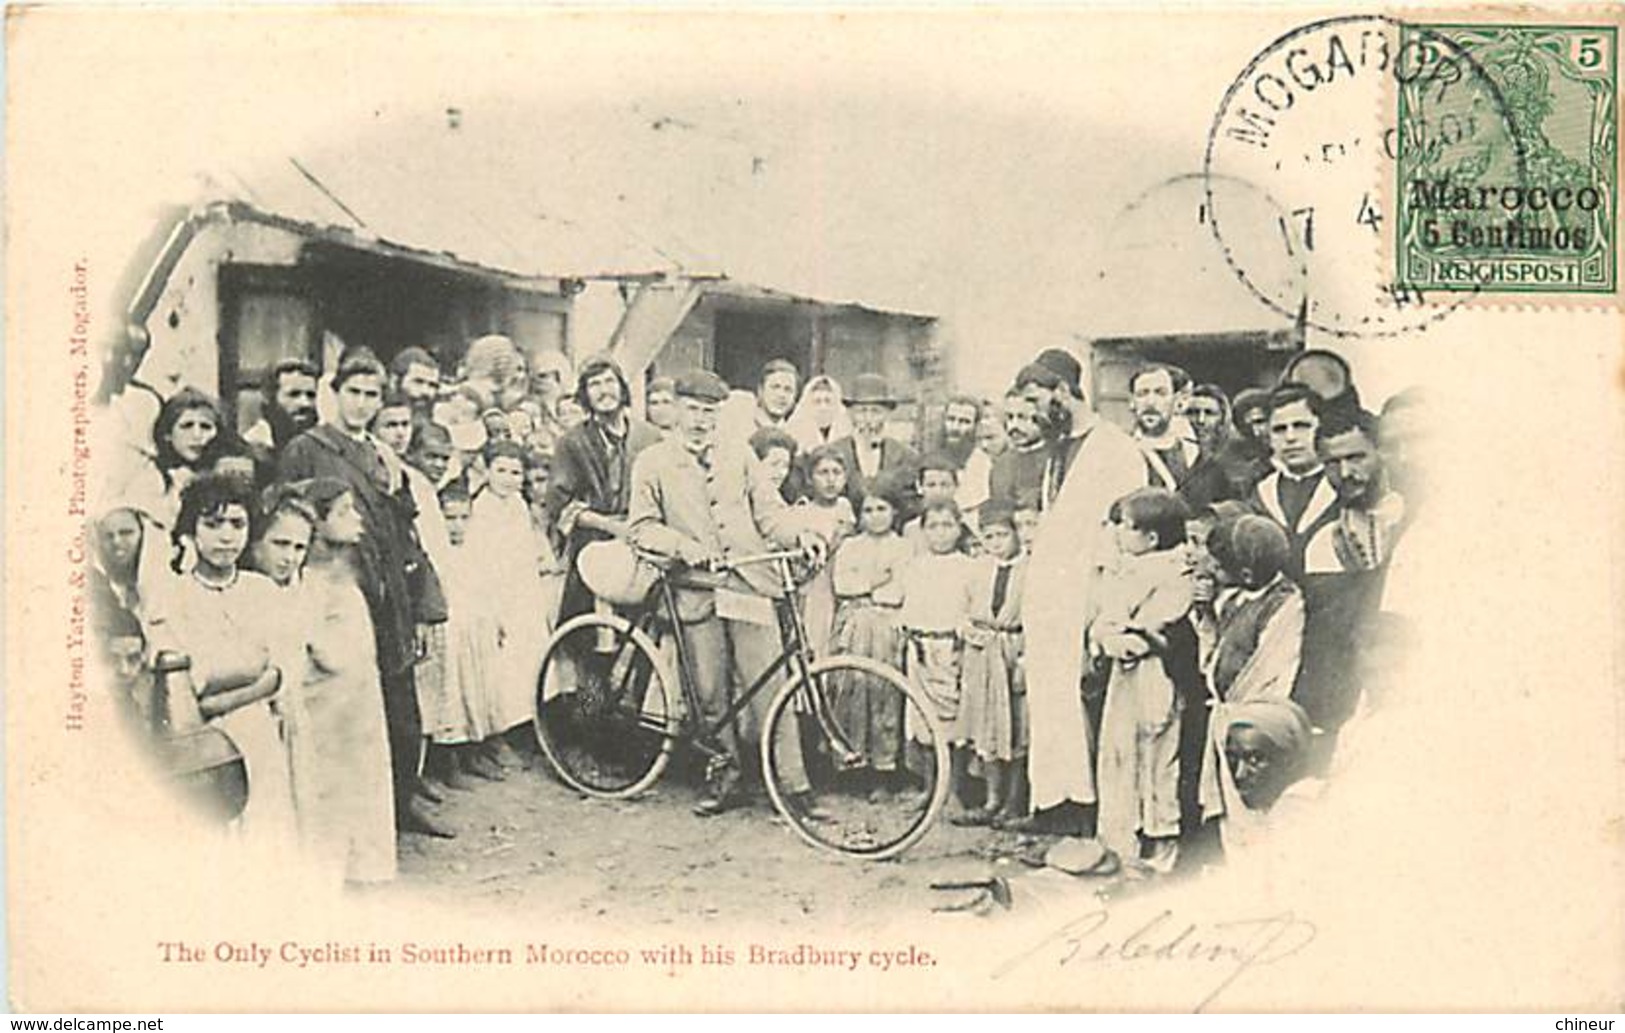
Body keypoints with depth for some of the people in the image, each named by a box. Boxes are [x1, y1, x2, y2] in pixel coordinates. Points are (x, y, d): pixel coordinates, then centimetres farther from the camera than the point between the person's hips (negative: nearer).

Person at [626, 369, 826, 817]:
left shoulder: (739, 458, 15)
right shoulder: (653, 463, 8)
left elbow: (769, 510, 12)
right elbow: (642, 527, 3)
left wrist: (800, 533, -9)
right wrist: (684, 545, -15)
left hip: (749, 585, 1)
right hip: (697, 591, 0)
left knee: (769, 689, -5)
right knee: (710, 693, 2)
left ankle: (794, 784, -2)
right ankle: (723, 776, 18)